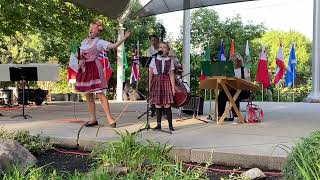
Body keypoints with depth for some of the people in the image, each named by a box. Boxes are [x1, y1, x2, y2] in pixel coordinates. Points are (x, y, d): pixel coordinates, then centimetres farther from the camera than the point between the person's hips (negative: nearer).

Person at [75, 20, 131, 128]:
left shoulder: (99, 42, -3)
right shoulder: (84, 41, 16)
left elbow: (114, 45, -16)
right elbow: (80, 55, 22)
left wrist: (124, 38, -26)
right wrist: (80, 58, -1)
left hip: (95, 68, -6)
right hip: (84, 68, 7)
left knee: (100, 94, -13)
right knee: (88, 96, 7)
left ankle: (109, 118, -10)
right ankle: (93, 119, 15)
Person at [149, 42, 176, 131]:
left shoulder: (170, 61, 5)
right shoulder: (154, 59, 5)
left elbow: (171, 75, 4)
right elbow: (150, 74, 6)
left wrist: (173, 87, 0)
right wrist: (149, 86, 2)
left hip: (166, 82, 0)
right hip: (157, 82, 1)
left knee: (167, 105, -4)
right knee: (158, 104, 3)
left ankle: (170, 125, 3)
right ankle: (158, 124, 11)